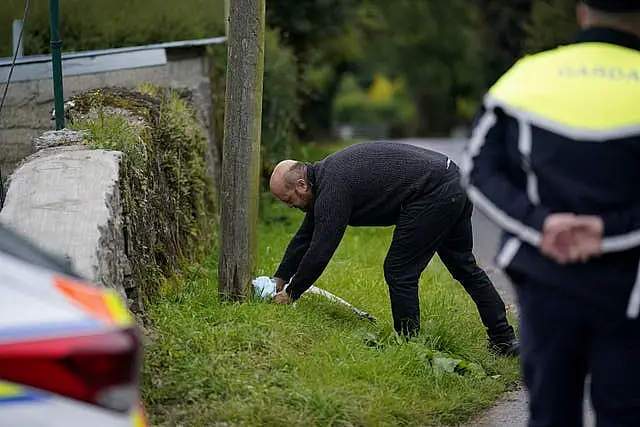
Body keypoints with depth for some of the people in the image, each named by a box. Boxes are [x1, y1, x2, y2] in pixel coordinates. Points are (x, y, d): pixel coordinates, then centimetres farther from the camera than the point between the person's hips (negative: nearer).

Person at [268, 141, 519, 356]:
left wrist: (291, 294, -3)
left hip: (433, 195, -11)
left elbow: (320, 251, -14)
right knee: (465, 267, 20)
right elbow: (306, 236, 26)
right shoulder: (324, 173, 16)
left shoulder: (333, 187, -15)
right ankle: (504, 340, 27)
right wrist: (279, 278, 27)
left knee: (400, 272, -3)